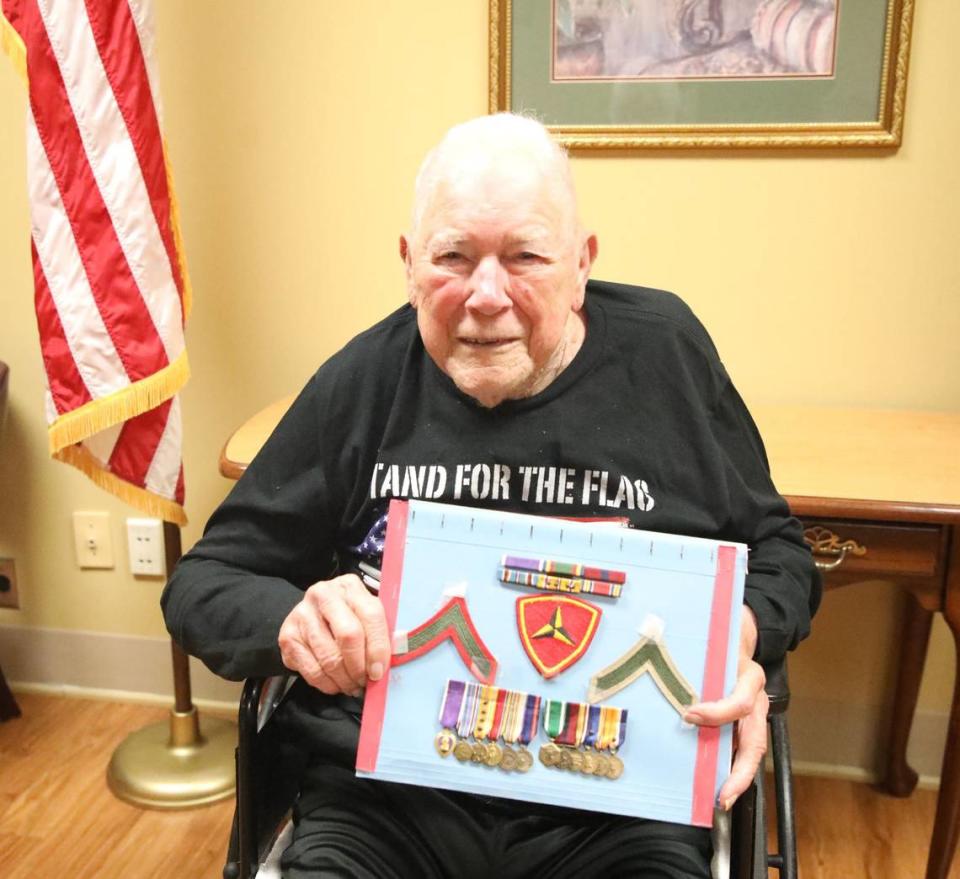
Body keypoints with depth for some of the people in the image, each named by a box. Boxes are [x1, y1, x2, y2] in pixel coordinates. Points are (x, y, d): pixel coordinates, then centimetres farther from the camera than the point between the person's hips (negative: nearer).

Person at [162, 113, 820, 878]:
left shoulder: (664, 352, 1)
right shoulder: (364, 384, 1)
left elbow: (776, 550, 11)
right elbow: (202, 584, 6)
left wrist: (741, 632, -12)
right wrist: (291, 620, -17)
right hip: (385, 802, 0)